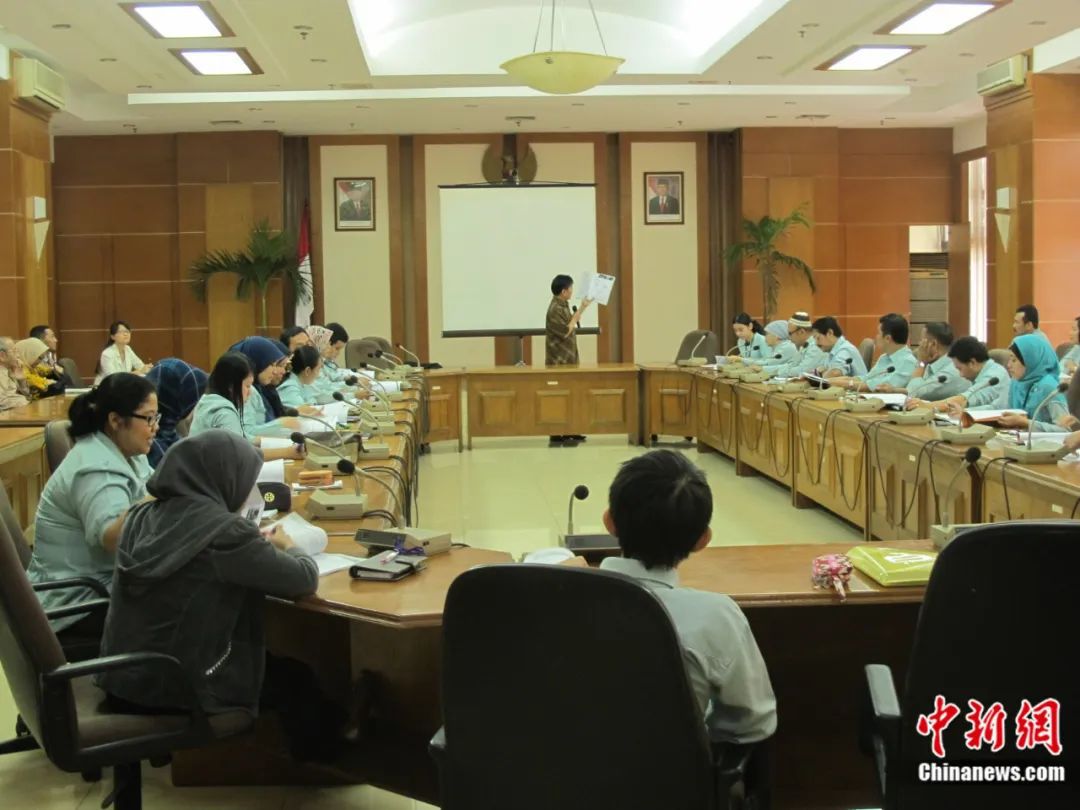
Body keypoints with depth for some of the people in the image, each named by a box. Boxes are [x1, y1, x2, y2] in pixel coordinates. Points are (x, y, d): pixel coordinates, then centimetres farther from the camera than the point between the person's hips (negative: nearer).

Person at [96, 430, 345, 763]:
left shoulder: (142, 517, 0)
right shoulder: (225, 532, -21)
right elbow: (305, 580, -11)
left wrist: (257, 546, 11)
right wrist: (286, 547, 9)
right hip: (181, 694, -7)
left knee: (273, 661, 28)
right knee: (296, 676, 20)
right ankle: (319, 755, 41)